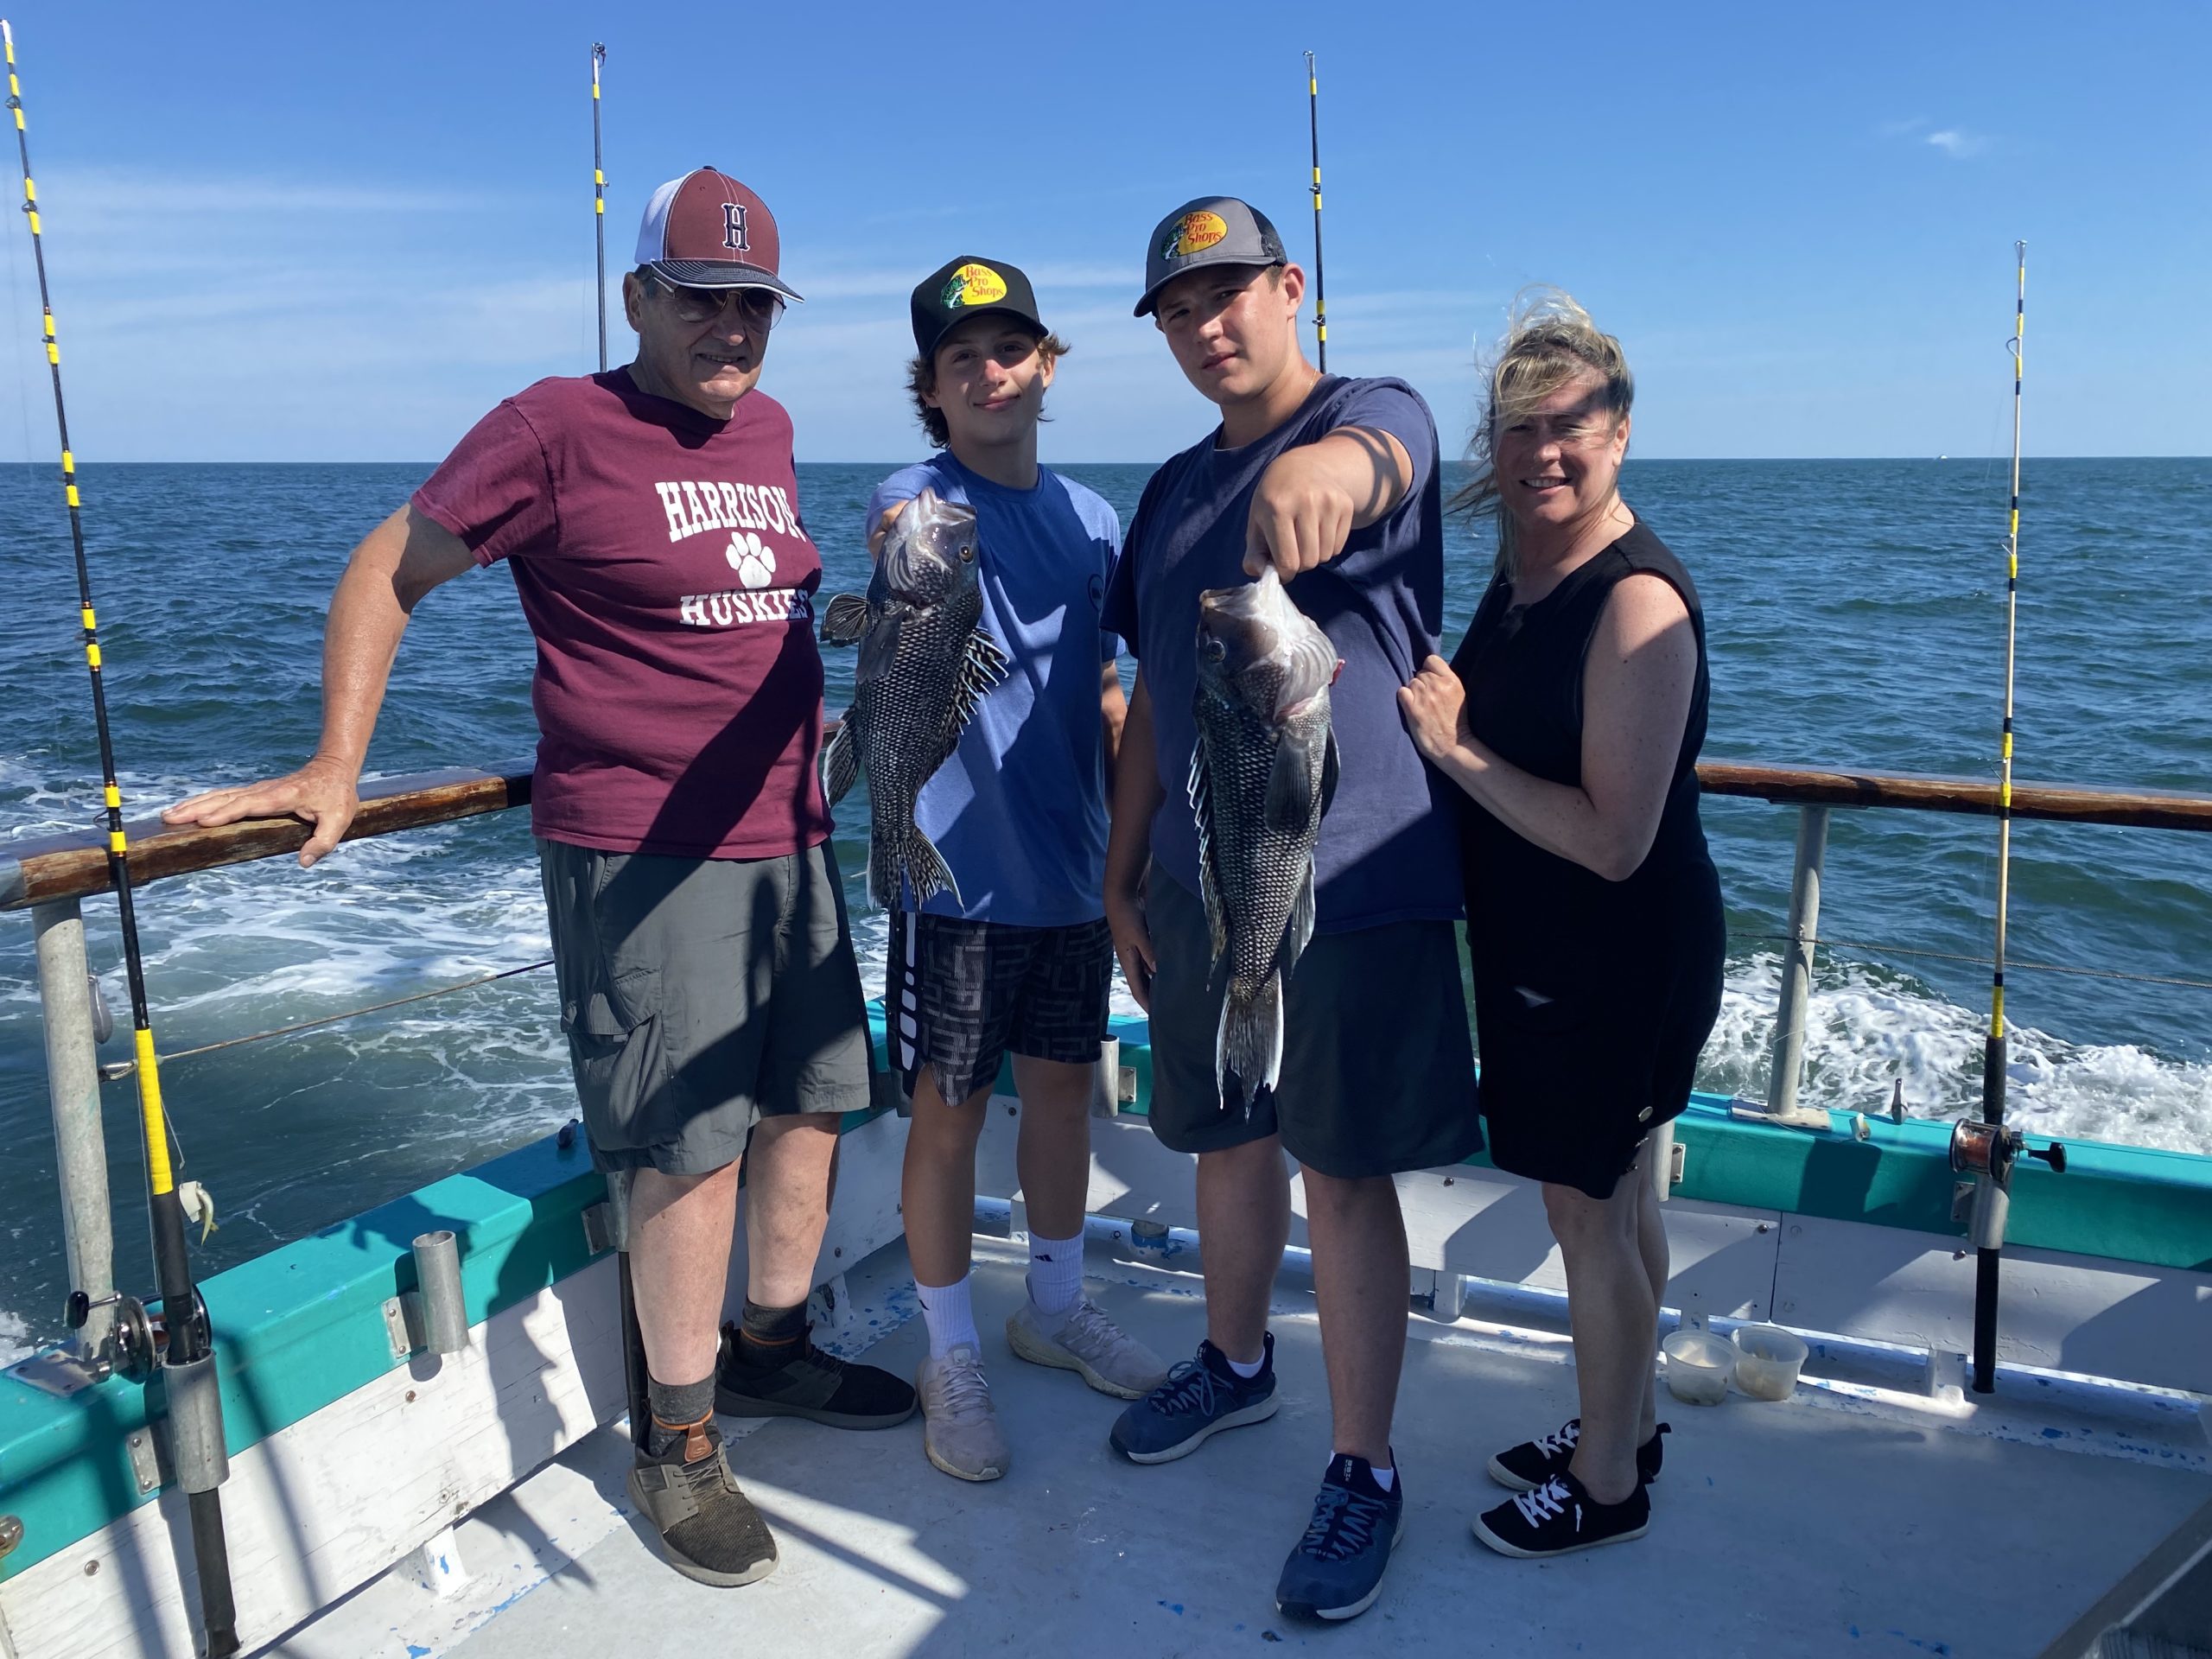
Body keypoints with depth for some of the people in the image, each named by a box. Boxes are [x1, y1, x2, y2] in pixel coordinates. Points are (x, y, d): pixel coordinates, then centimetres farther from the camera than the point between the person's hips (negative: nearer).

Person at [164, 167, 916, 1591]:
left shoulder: (770, 432, 11)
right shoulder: (560, 429, -9)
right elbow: (388, 574, -6)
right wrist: (336, 769, -12)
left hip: (790, 836, 8)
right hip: (643, 854, -7)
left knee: (810, 1102, 13)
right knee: (693, 1144, -6)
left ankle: (772, 1347, 34)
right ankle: (681, 1447, 11)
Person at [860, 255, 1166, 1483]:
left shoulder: (1091, 518, 9)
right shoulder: (915, 500, -6)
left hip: (1073, 872, 5)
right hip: (957, 873, -5)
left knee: (1063, 1089, 17)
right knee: (948, 1113, 5)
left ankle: (1056, 1308, 37)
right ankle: (951, 1358, 22)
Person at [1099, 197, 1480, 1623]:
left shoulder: (1380, 418, -6)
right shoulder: (1174, 491, 13)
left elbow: (1365, 465, -34)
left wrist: (1316, 471, -58)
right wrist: (1125, 875, 12)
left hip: (1351, 886, -6)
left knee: (1345, 1174, 1)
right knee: (1228, 1140, 19)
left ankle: (1364, 1472, 17)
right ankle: (1236, 1363, 43)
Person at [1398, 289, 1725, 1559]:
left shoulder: (1638, 599, -23)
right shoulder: (1524, 569, 6)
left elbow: (1615, 839, -26)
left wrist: (1458, 750, -21)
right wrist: (1432, 708, 2)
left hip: (1619, 962, -9)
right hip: (1547, 949, 9)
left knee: (1589, 1216, 6)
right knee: (1617, 1198, 22)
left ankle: (1606, 1483, 26)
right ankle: (1625, 1425, 41)